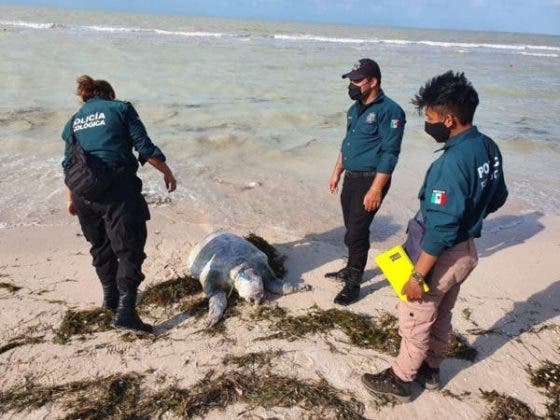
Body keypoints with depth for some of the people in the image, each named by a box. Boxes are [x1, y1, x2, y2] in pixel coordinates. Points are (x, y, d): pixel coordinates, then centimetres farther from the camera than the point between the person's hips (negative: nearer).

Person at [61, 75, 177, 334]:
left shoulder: (74, 121, 22)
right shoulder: (120, 109, 8)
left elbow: (68, 164, 20)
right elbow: (144, 148, -1)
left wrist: (71, 199, 28)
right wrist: (167, 172, 9)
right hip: (117, 187, -5)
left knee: (100, 246, 23)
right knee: (129, 248, -5)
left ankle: (110, 297, 35)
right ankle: (126, 311, -13)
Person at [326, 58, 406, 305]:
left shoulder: (389, 111, -16)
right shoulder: (355, 109, 10)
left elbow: (389, 154, -20)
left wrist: (376, 189, -22)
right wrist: (337, 172, 19)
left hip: (370, 181, -8)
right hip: (351, 178, 8)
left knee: (356, 232, -5)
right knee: (352, 229, 18)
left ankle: (353, 283, 9)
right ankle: (352, 269, 36)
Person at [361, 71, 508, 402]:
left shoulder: (453, 162, -30)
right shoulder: (489, 147, -2)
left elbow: (441, 228, -29)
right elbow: (498, 198, 11)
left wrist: (418, 276, -22)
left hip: (442, 254, -9)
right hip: (467, 250, 9)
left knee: (415, 319, 11)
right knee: (442, 316, 24)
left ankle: (400, 379, 29)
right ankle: (430, 369, 43)